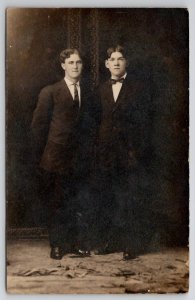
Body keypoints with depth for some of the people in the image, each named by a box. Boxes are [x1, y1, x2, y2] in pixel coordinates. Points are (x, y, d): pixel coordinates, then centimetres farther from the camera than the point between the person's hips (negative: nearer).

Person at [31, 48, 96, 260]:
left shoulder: (87, 92, 10)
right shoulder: (50, 92, -1)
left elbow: (89, 125, 12)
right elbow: (38, 125, 0)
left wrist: (88, 152, 5)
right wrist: (42, 155, -2)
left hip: (81, 160, 3)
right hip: (57, 159, -3)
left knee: (81, 204, 5)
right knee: (57, 204, 6)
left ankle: (80, 243, 19)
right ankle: (57, 245, 19)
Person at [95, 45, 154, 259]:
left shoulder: (140, 84, 2)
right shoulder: (101, 90, 14)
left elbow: (146, 117, -3)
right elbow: (100, 121, 13)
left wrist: (140, 149, -10)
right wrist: (99, 148, 5)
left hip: (132, 151, -4)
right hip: (107, 152, 4)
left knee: (133, 201, 1)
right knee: (107, 199, 9)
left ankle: (133, 244, 11)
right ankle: (109, 241, 21)